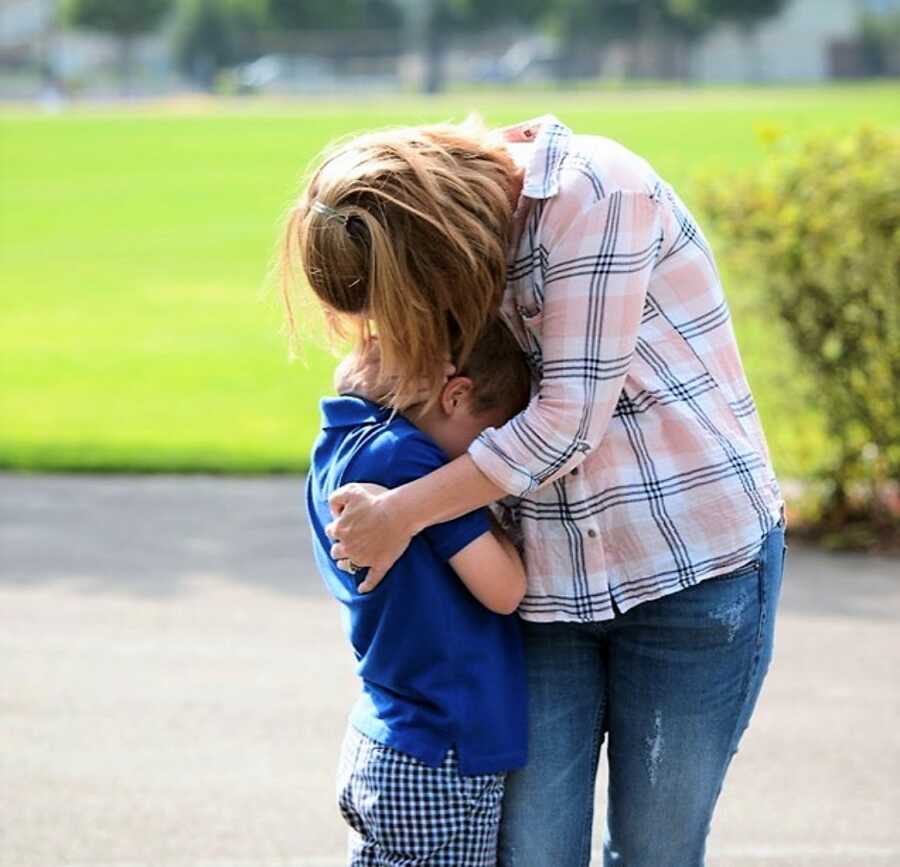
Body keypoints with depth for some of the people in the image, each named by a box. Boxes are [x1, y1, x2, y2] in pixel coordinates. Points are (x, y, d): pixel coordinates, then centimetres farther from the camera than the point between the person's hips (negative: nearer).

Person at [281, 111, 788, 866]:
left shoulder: (595, 190, -18)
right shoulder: (468, 213, 4)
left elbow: (571, 420, -20)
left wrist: (402, 514, -13)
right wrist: (380, 362, -10)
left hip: (694, 567, -6)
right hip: (552, 577, 6)